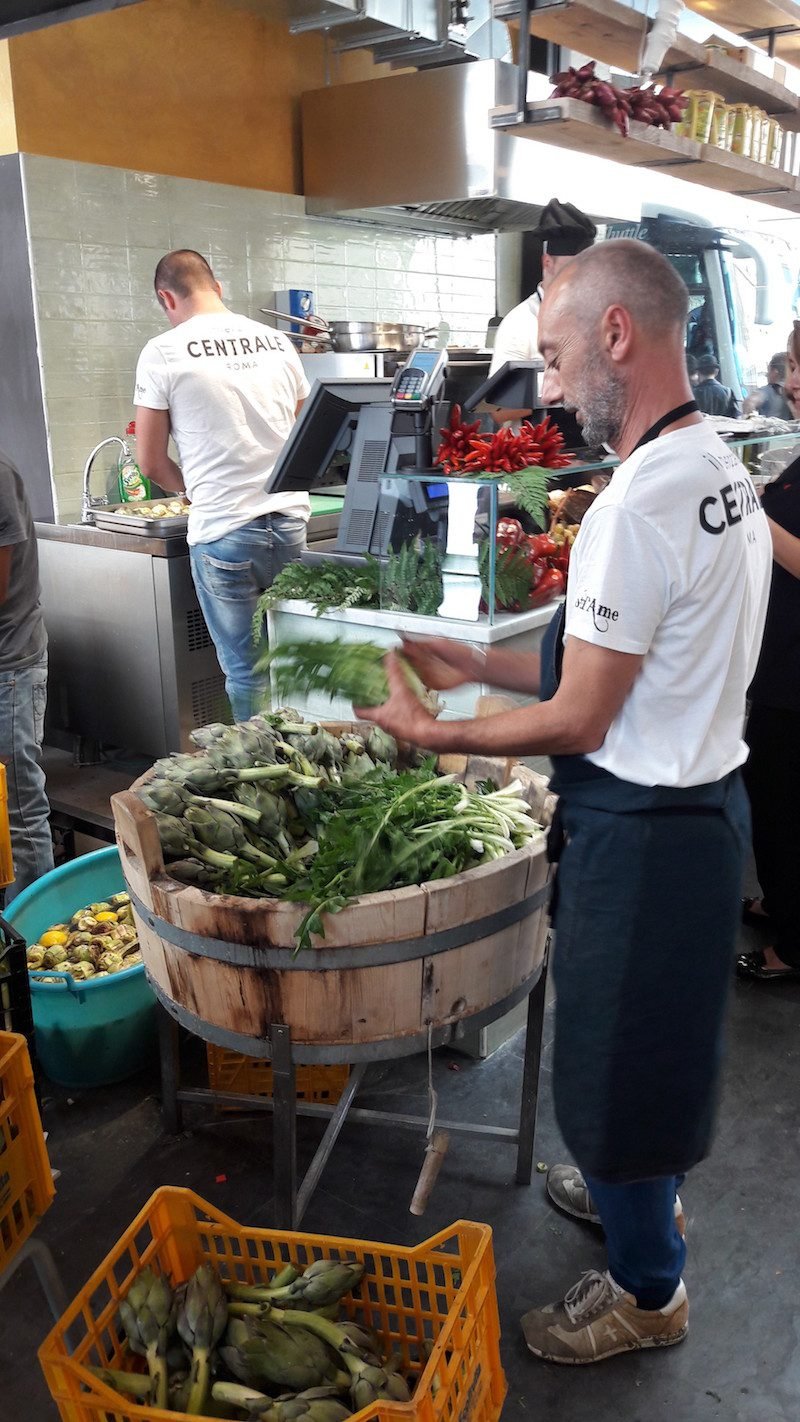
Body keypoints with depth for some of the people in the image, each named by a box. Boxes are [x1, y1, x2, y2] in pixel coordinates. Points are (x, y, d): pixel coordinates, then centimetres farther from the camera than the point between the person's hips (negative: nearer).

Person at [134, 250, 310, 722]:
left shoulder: (163, 352, -3)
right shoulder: (278, 342, 10)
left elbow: (152, 463, 1)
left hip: (223, 531, -4)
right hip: (291, 521, 5)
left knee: (246, 670, 4)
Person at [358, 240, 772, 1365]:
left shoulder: (638, 505, -26)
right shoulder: (725, 471, 6)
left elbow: (579, 722, -23)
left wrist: (428, 731, -10)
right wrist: (481, 666, 10)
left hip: (642, 830, -10)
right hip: (707, 796, 10)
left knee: (621, 1053, 11)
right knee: (661, 1031, 28)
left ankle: (648, 1289, 34)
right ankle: (644, 1190, 53)